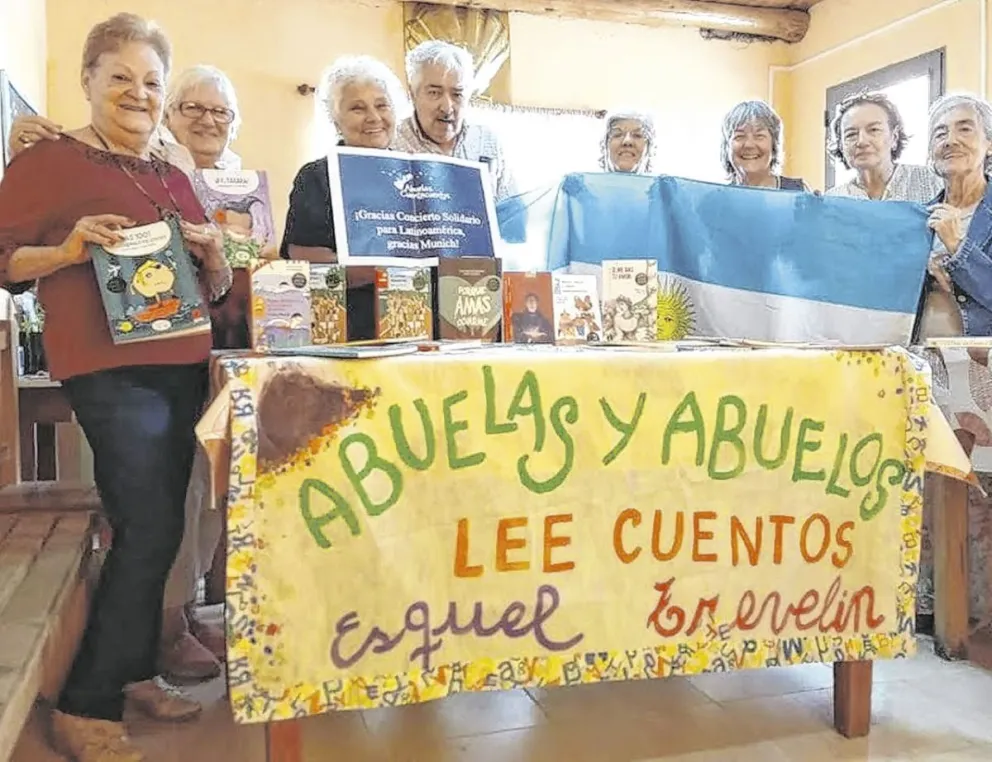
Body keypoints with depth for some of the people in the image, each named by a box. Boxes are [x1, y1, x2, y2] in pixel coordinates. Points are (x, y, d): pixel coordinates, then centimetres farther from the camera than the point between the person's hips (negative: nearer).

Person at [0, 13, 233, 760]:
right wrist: (69, 249, -20)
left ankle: (132, 670, 27)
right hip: (109, 371, -7)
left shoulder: (175, 180, 18)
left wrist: (215, 256, 0)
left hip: (182, 368, 7)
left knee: (154, 529, 11)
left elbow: (215, 290, 21)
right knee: (151, 531, -12)